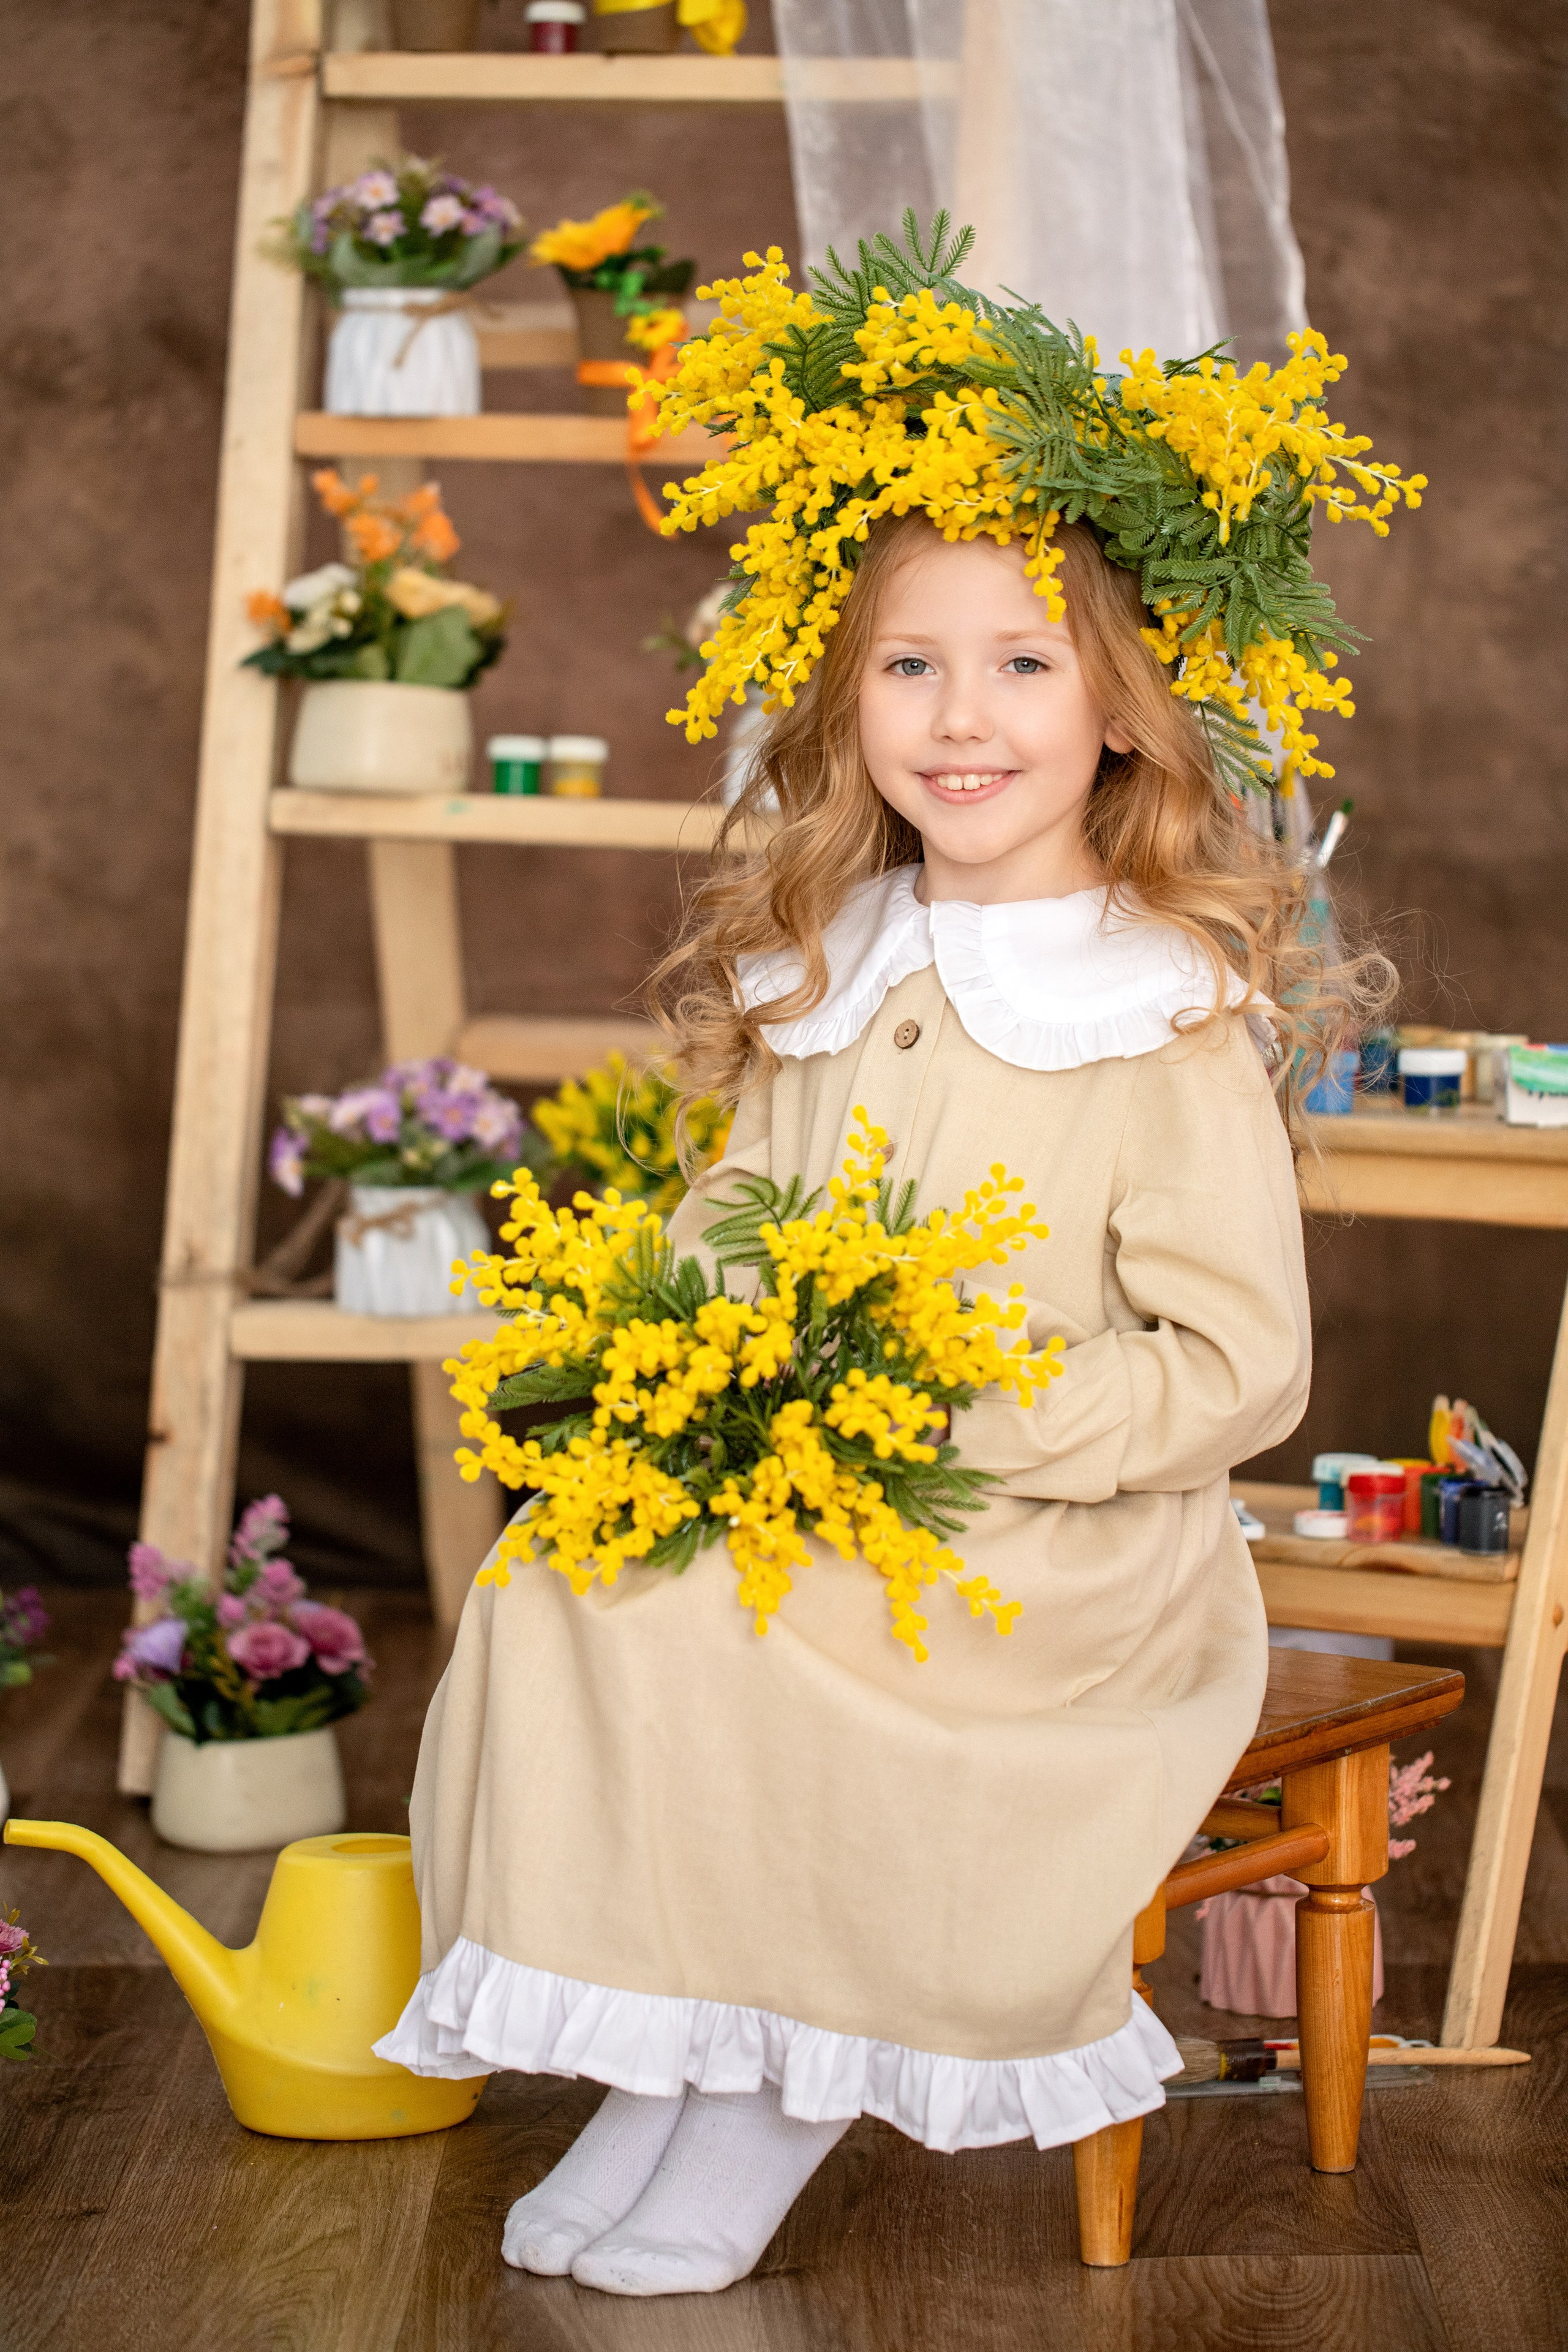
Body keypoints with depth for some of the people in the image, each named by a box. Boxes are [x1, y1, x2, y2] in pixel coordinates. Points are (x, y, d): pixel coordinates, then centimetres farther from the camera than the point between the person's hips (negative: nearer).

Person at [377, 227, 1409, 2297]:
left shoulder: (1172, 1027, -9)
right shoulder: (824, 983, 11)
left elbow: (1245, 1374, -11)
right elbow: (733, 1218, 16)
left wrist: (963, 1419, -20)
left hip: (1068, 1565, -6)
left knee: (693, 1632, -26)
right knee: (558, 1570, -20)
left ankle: (756, 2119, -5)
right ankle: (661, 2076, -9)